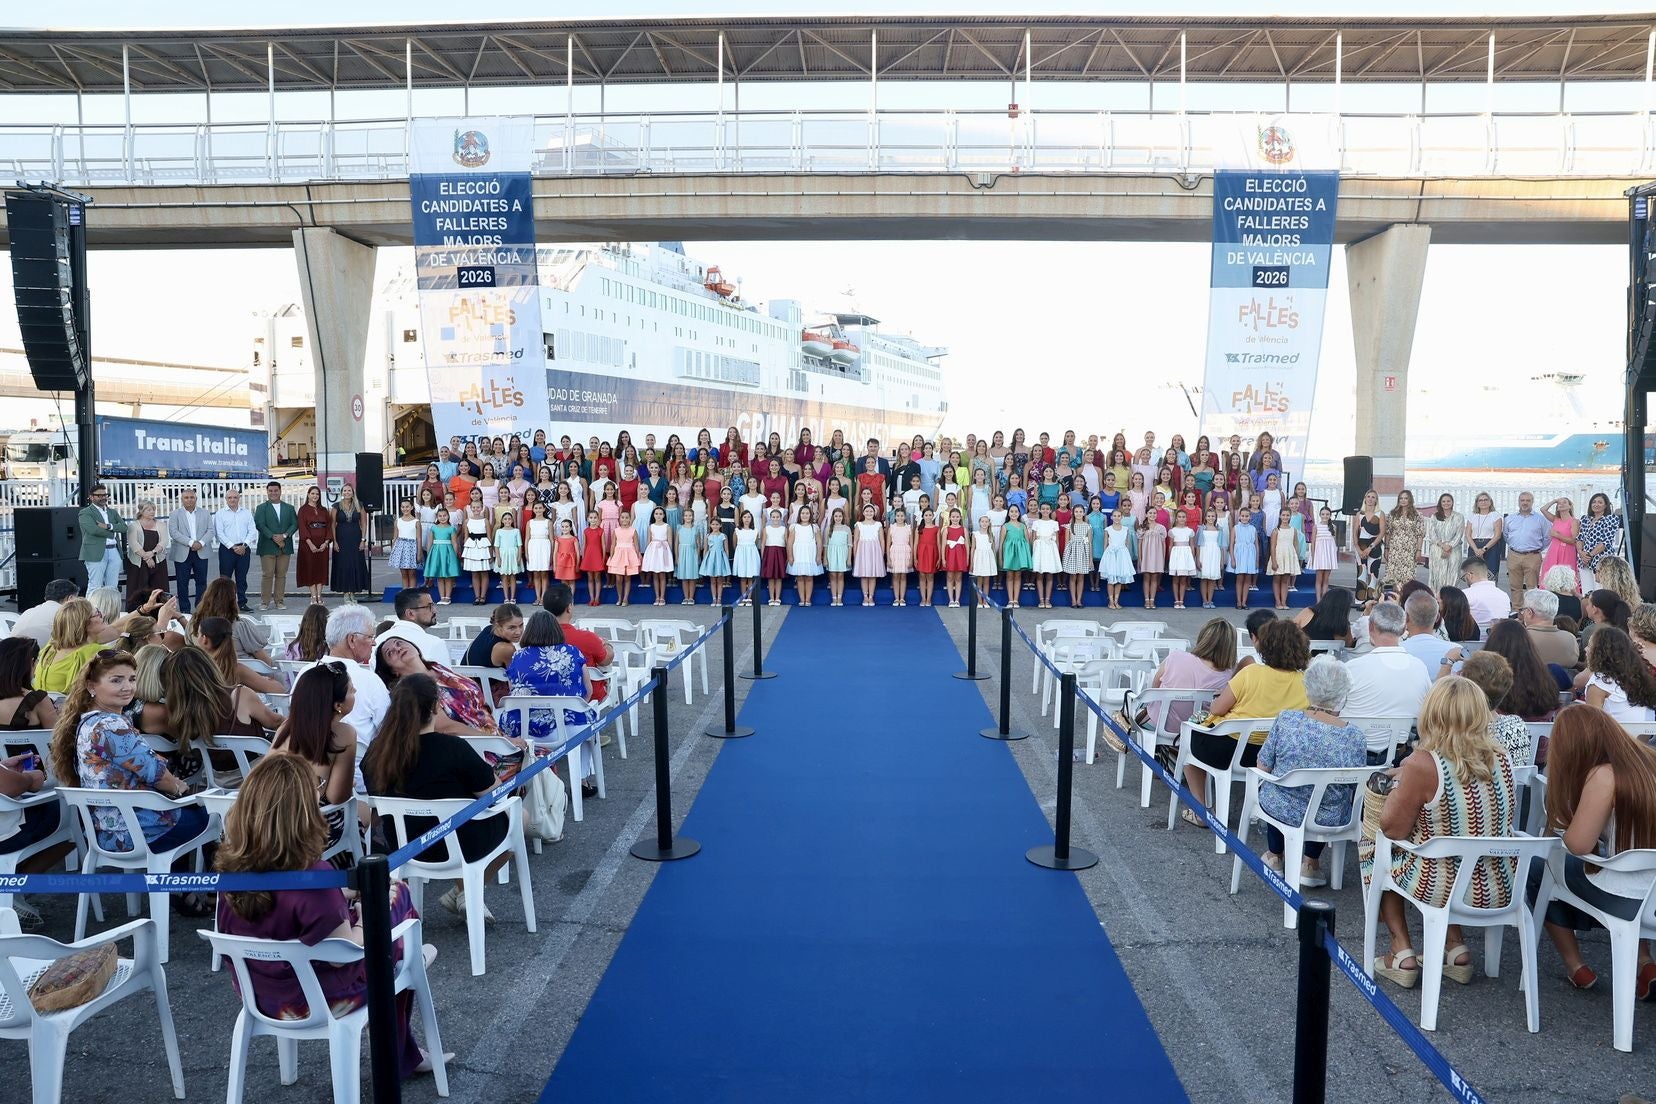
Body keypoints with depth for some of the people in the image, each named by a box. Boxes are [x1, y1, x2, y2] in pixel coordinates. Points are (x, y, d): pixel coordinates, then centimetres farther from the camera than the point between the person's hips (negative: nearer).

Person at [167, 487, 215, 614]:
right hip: (182, 554, -1)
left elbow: (210, 530, 4)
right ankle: (184, 609, 9)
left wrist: (201, 543, -13)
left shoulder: (205, 513, 11)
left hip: (201, 552, 1)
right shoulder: (175, 514, 4)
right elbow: (173, 532, -7)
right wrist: (191, 542, -17)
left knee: (201, 582, 3)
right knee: (182, 583, 2)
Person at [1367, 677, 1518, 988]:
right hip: (1500, 889, 6)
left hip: (1442, 889, -6)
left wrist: (1398, 784, 3)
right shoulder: (1501, 759, -4)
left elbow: (1393, 830, -14)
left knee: (1374, 849, 21)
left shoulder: (1423, 764, -22)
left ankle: (1403, 953, 16)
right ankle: (1457, 949, 26)